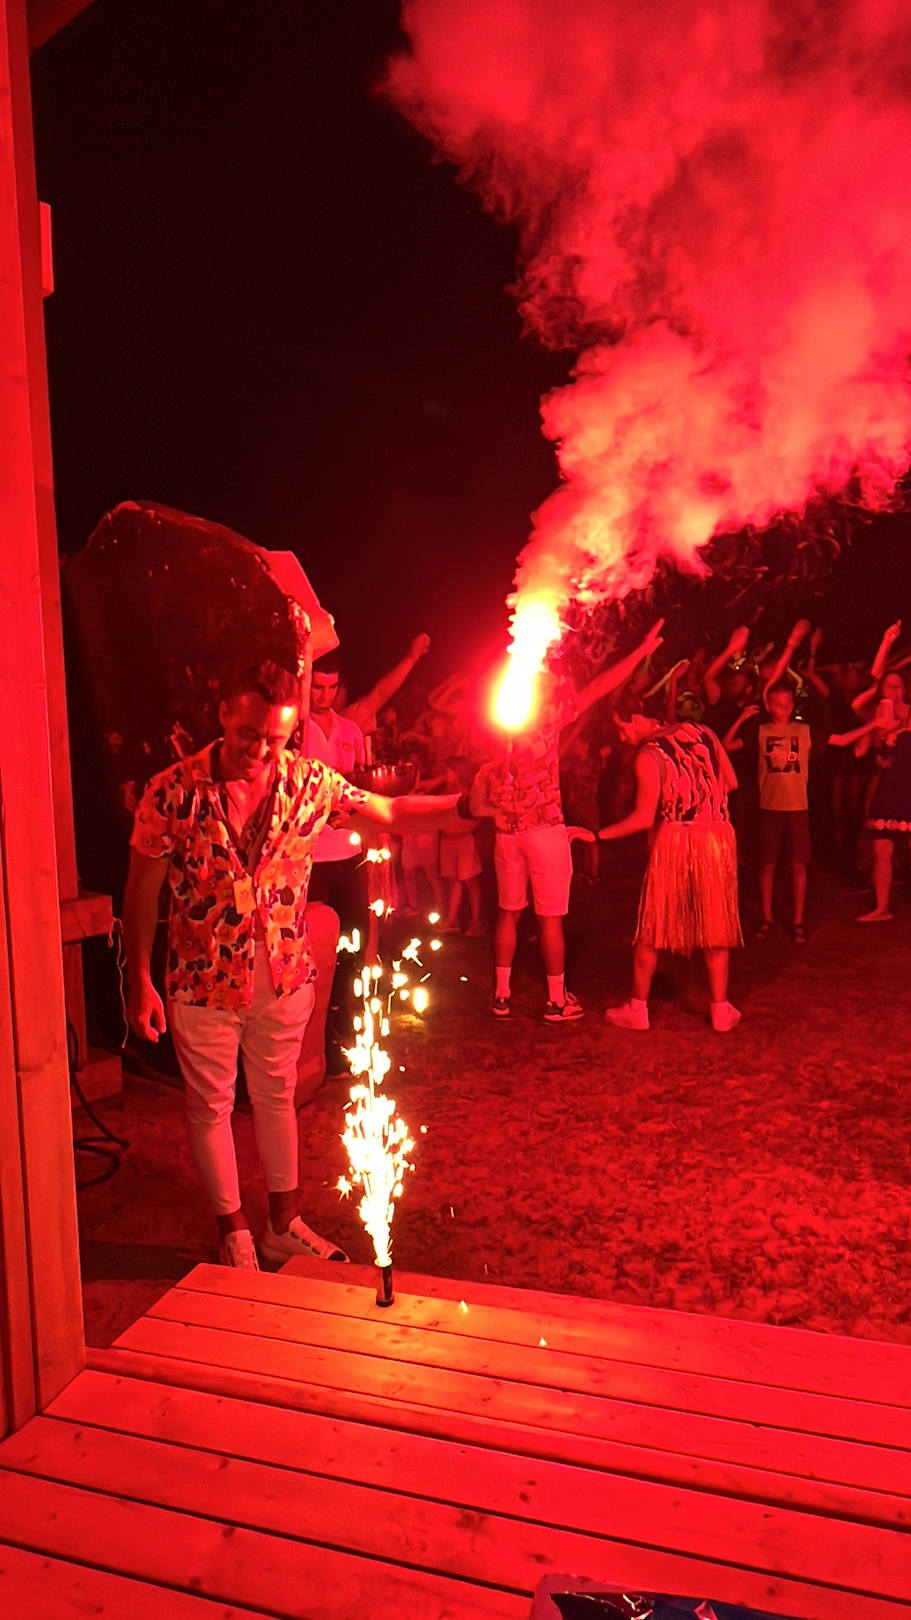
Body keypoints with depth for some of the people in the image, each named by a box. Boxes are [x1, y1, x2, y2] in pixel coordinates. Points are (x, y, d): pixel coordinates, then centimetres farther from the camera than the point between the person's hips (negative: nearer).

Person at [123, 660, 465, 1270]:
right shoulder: (173, 791, -17)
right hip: (204, 982, -2)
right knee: (211, 1106, 13)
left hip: (285, 975, 2)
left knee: (277, 1097, 19)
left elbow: (391, 812, 0)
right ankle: (234, 1233, 34)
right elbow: (143, 887, -9)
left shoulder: (310, 782, -11)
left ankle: (284, 1225, 38)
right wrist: (141, 981, -8)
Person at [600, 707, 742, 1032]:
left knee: (652, 927, 8)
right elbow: (731, 782, 13)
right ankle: (721, 1009, 17)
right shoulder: (702, 732, 9)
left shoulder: (648, 755, -6)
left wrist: (597, 835, -3)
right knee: (715, 926, 13)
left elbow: (643, 818, -10)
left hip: (675, 838, -4)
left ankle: (638, 1008, 16)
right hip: (720, 835, 4)